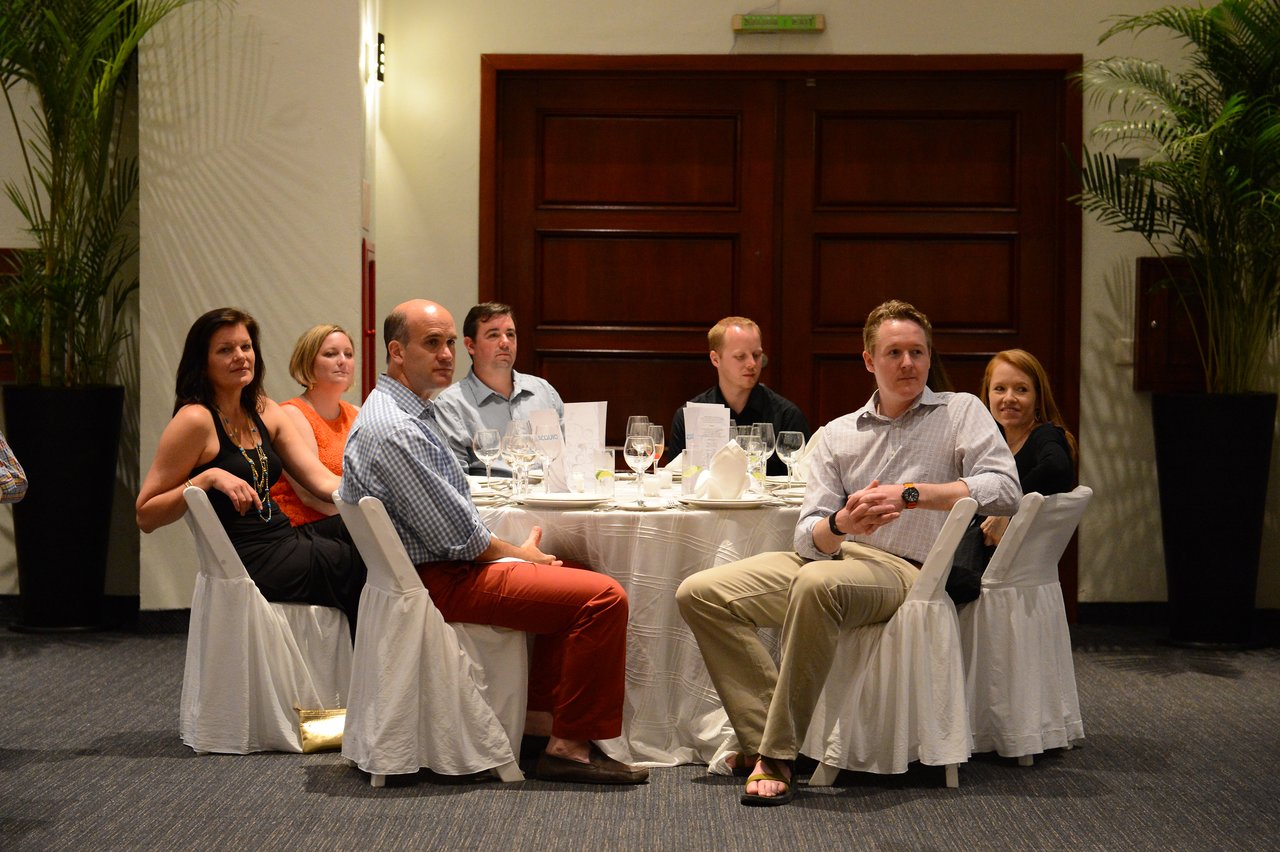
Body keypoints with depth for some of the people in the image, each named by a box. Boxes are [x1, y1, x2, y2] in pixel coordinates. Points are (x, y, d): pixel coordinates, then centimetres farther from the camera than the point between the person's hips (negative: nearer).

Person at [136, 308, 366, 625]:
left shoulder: (264, 412, 13)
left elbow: (321, 479, 5)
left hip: (287, 537, 8)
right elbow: (146, 516, -10)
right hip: (246, 561, -7)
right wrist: (209, 477, -22)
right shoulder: (195, 420, -9)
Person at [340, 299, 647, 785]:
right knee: (604, 597, -15)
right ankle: (569, 748, -7)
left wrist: (514, 551, 6)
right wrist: (520, 554, -4)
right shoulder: (392, 430, -21)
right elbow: (455, 535, -20)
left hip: (439, 567, 11)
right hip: (438, 583, -11)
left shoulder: (413, 413, 13)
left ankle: (538, 723, 20)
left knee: (569, 580, 24)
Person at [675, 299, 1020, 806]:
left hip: (906, 570, -6)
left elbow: (1005, 488, -11)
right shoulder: (837, 435, 17)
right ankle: (762, 733, -17)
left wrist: (911, 494, -17)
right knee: (700, 594, -9)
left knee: (817, 582, -39)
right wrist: (839, 525, -18)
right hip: (833, 557, 6)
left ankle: (775, 757, -32)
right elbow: (809, 537, 6)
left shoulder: (960, 412, 7)